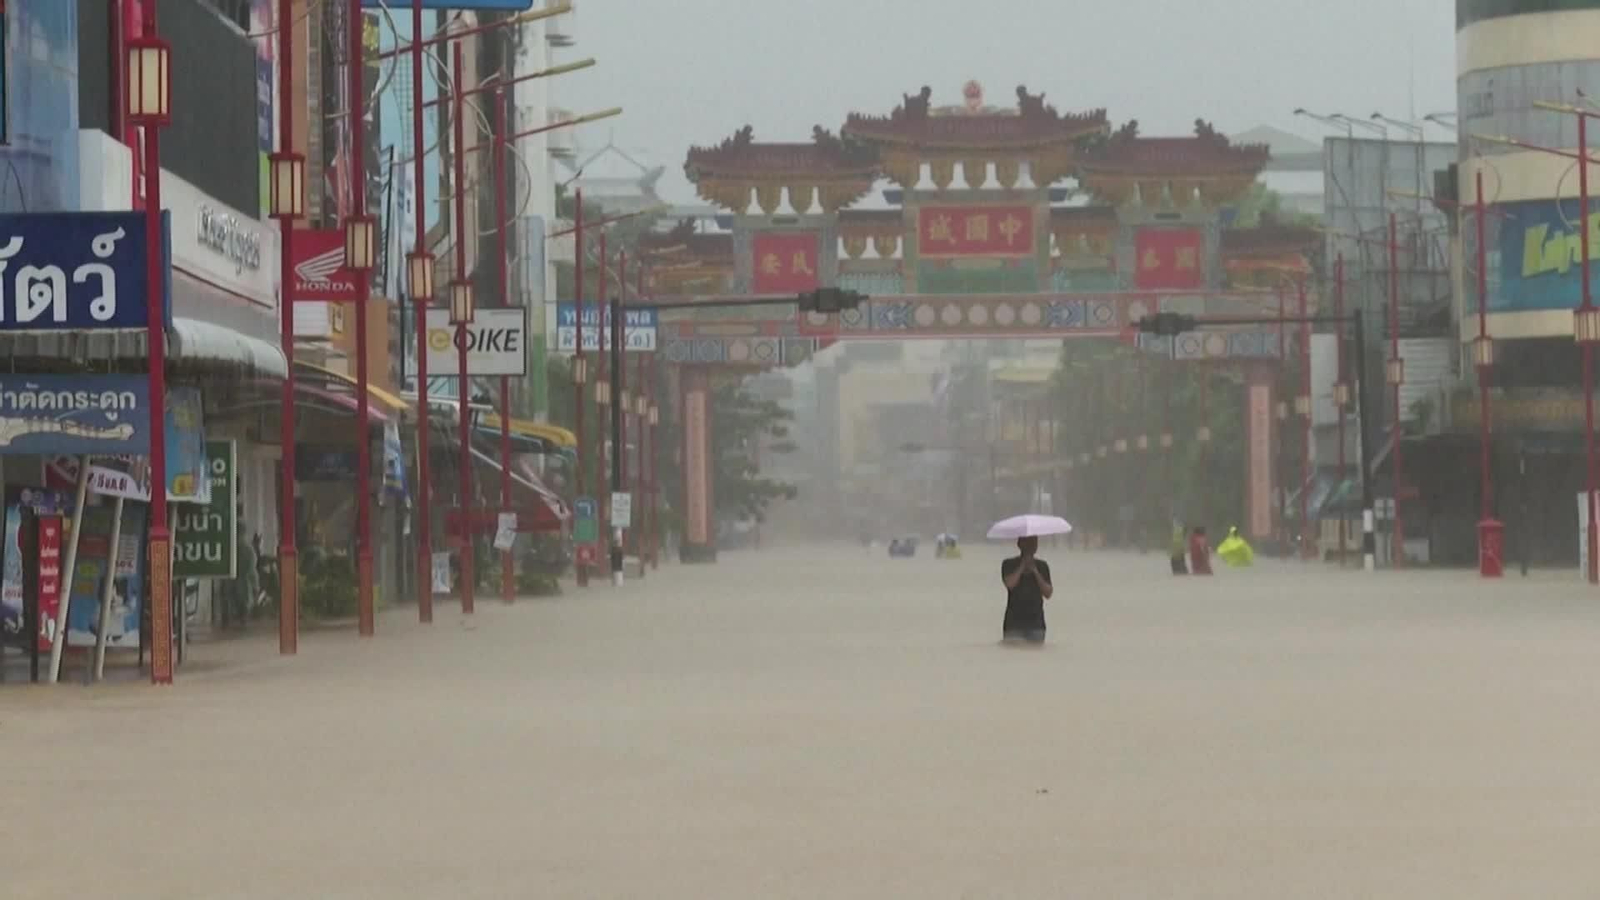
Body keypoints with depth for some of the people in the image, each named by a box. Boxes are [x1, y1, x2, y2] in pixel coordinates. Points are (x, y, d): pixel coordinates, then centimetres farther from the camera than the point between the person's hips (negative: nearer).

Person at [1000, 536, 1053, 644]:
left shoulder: (1042, 566, 9)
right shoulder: (1009, 565, 2)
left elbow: (1048, 593, 0)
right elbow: (1009, 583, -17)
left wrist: (1035, 572, -8)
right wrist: (1022, 566, -11)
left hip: (1036, 623, 2)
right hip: (1014, 623, -2)